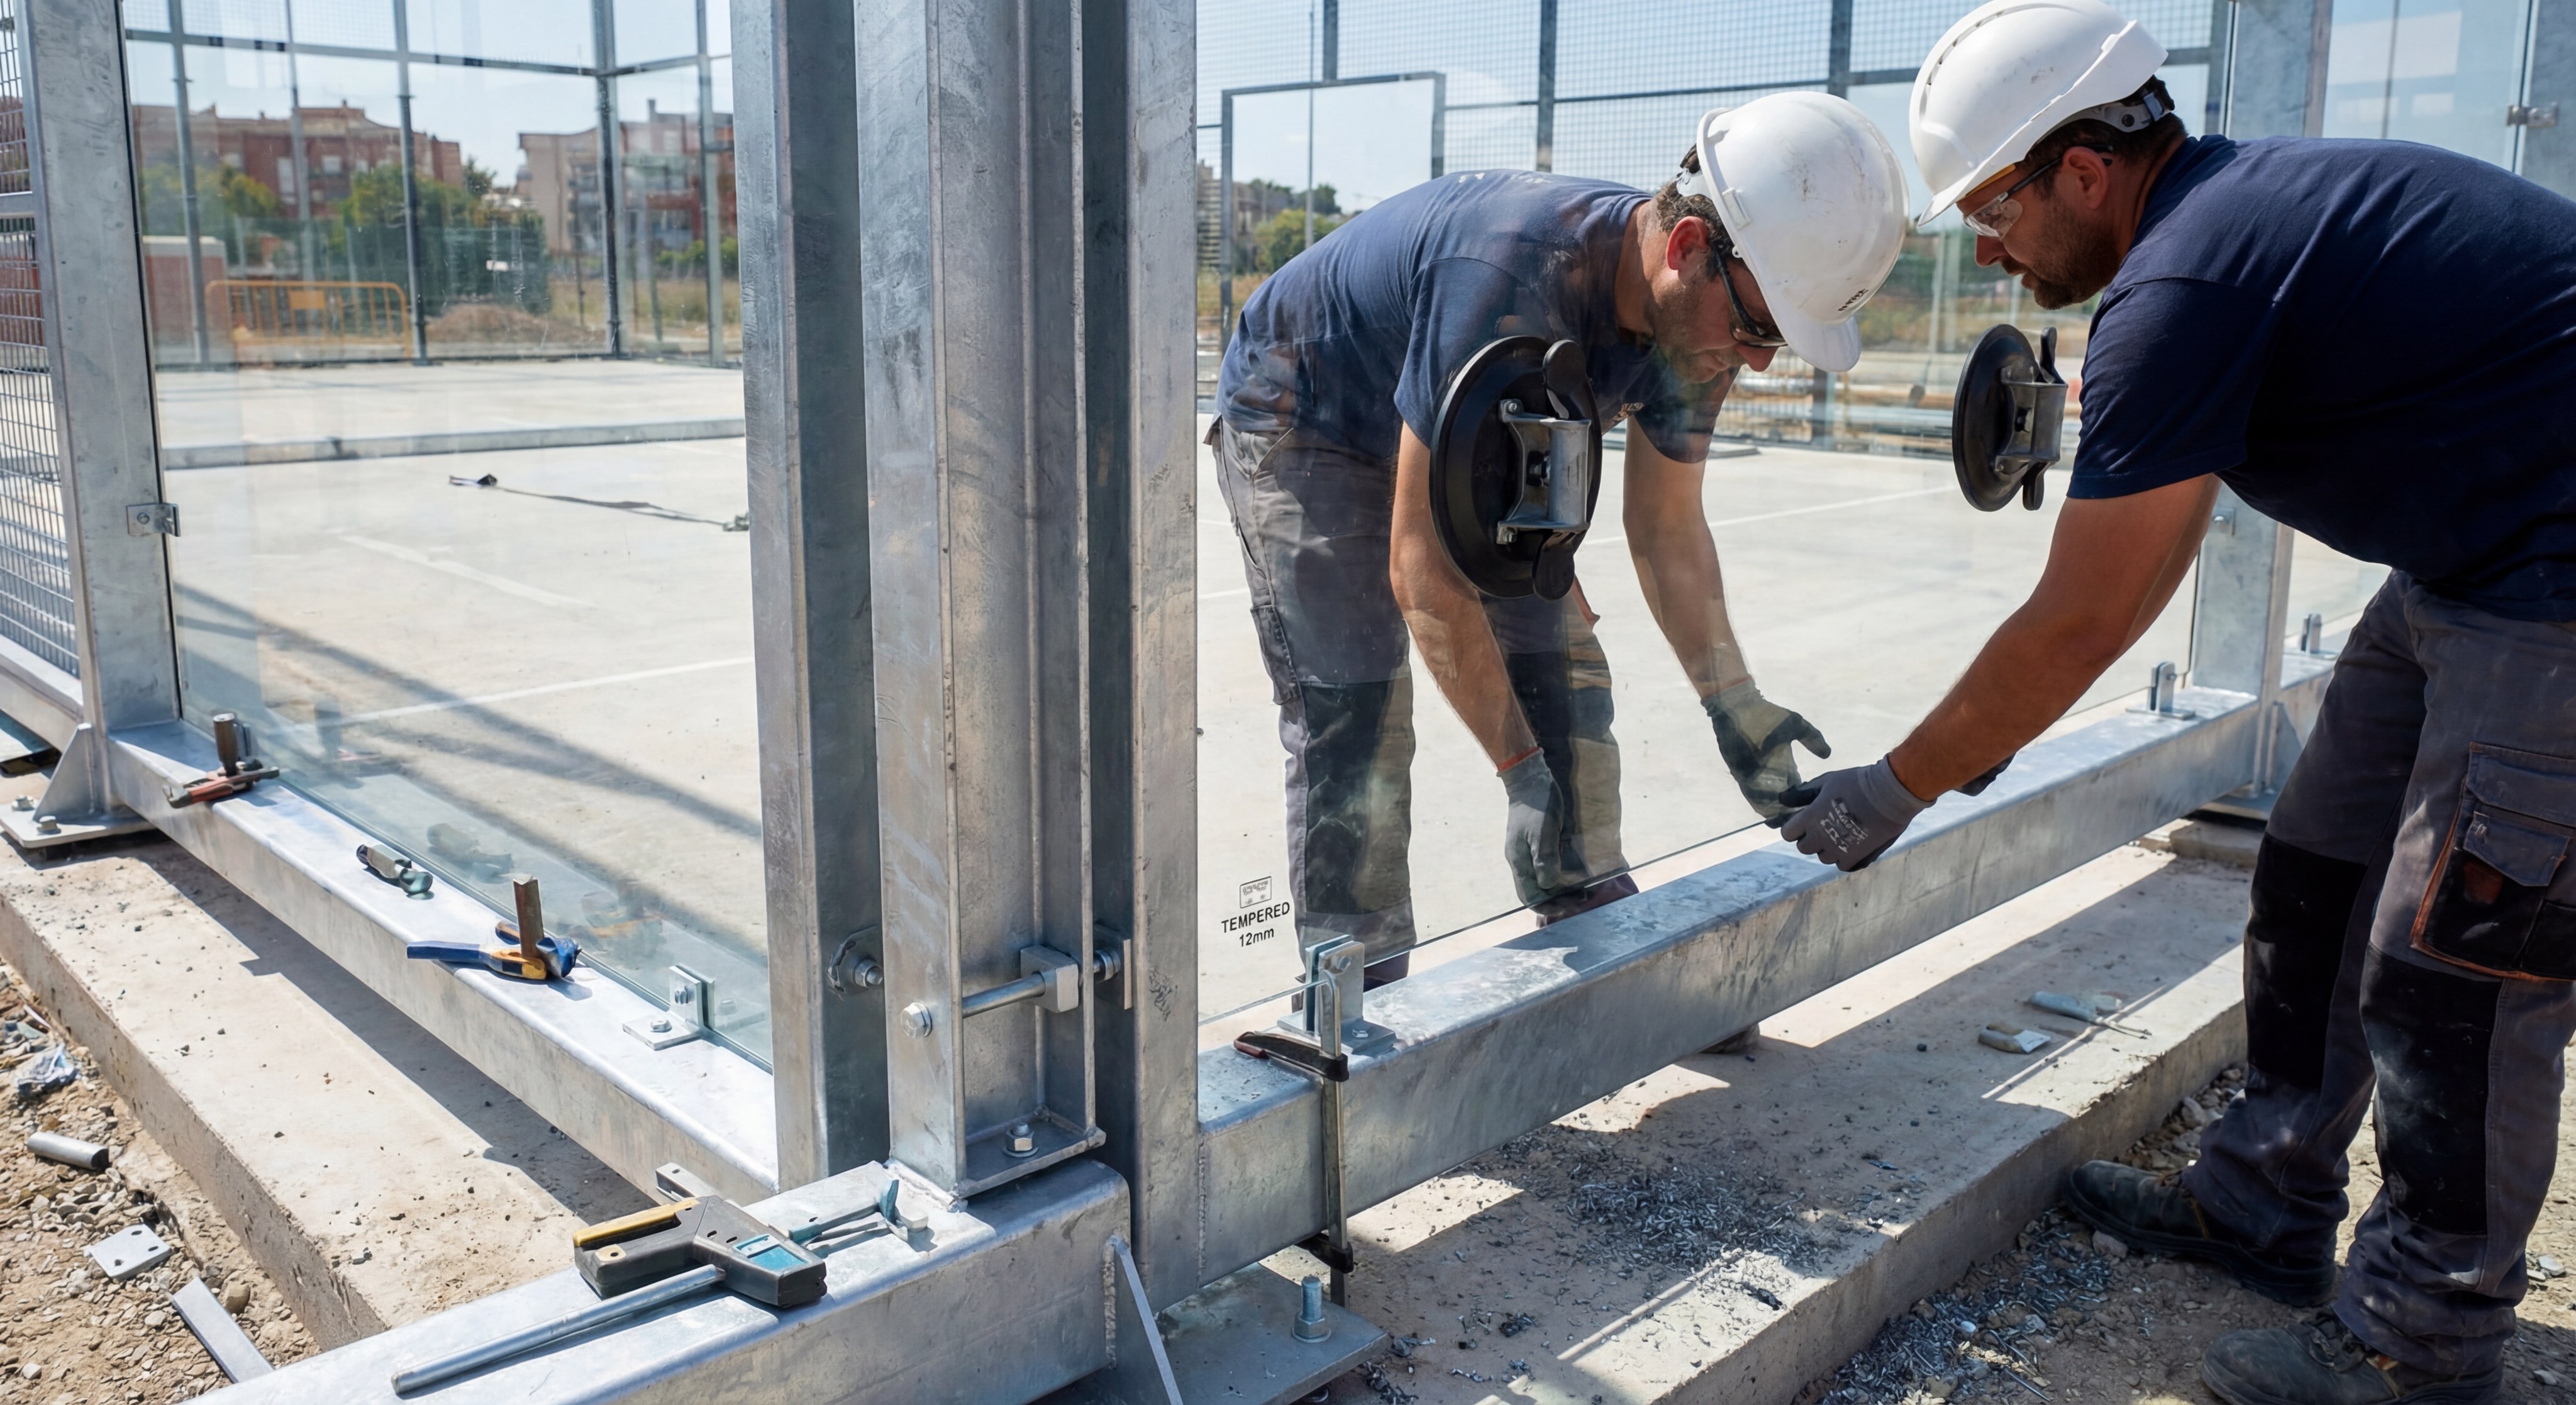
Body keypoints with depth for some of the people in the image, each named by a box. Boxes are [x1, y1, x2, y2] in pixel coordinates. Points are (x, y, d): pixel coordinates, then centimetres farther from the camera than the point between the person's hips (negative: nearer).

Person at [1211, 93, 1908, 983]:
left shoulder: (1698, 310, -16)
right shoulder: (1512, 285, -41)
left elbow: (1666, 528, -2)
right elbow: (1423, 571, -36)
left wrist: (1731, 702, -11)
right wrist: (1521, 769, -32)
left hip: (1462, 446, 7)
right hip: (1304, 430, -7)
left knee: (1561, 676, 3)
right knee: (1354, 722, -15)